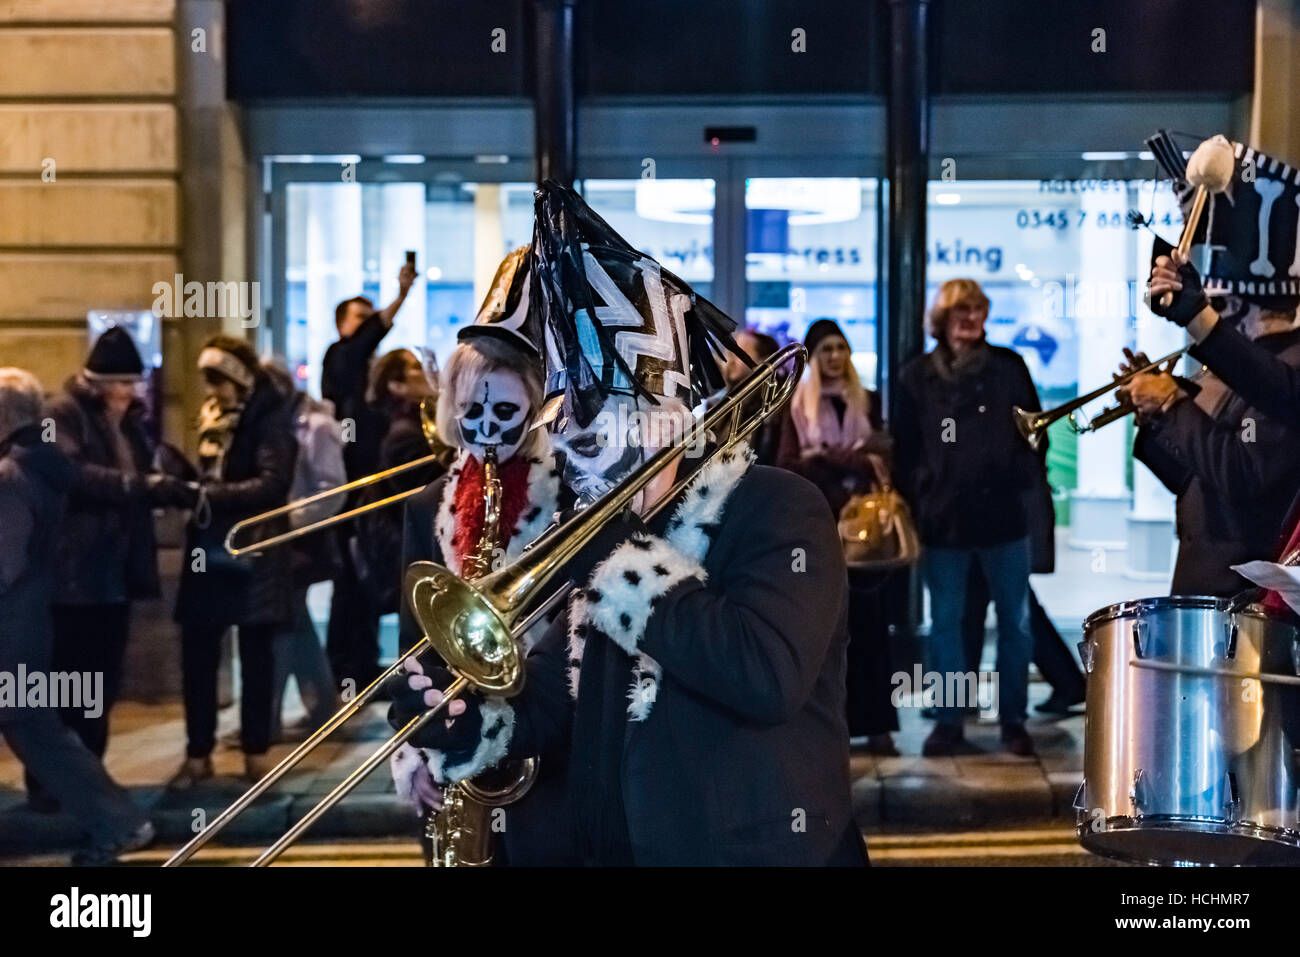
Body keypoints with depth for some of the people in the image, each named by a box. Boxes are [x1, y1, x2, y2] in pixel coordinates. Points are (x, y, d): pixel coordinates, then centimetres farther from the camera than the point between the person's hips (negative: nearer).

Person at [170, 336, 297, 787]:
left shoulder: (271, 418, -8)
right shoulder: (212, 416, 13)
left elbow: (273, 484, -21)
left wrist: (209, 494, -26)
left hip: (252, 554, -5)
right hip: (209, 552, 6)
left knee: (255, 656, 5)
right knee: (197, 655, 3)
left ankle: (256, 752, 14)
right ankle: (198, 753, 13)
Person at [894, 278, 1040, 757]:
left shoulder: (1008, 367, 4)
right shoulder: (917, 376, 4)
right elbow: (906, 448, 5)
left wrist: (1023, 479, -6)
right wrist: (915, 503, -1)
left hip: (1003, 515, 0)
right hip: (942, 520, 0)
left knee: (1014, 622, 5)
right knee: (945, 623, 7)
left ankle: (1013, 719, 16)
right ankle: (948, 721, 16)